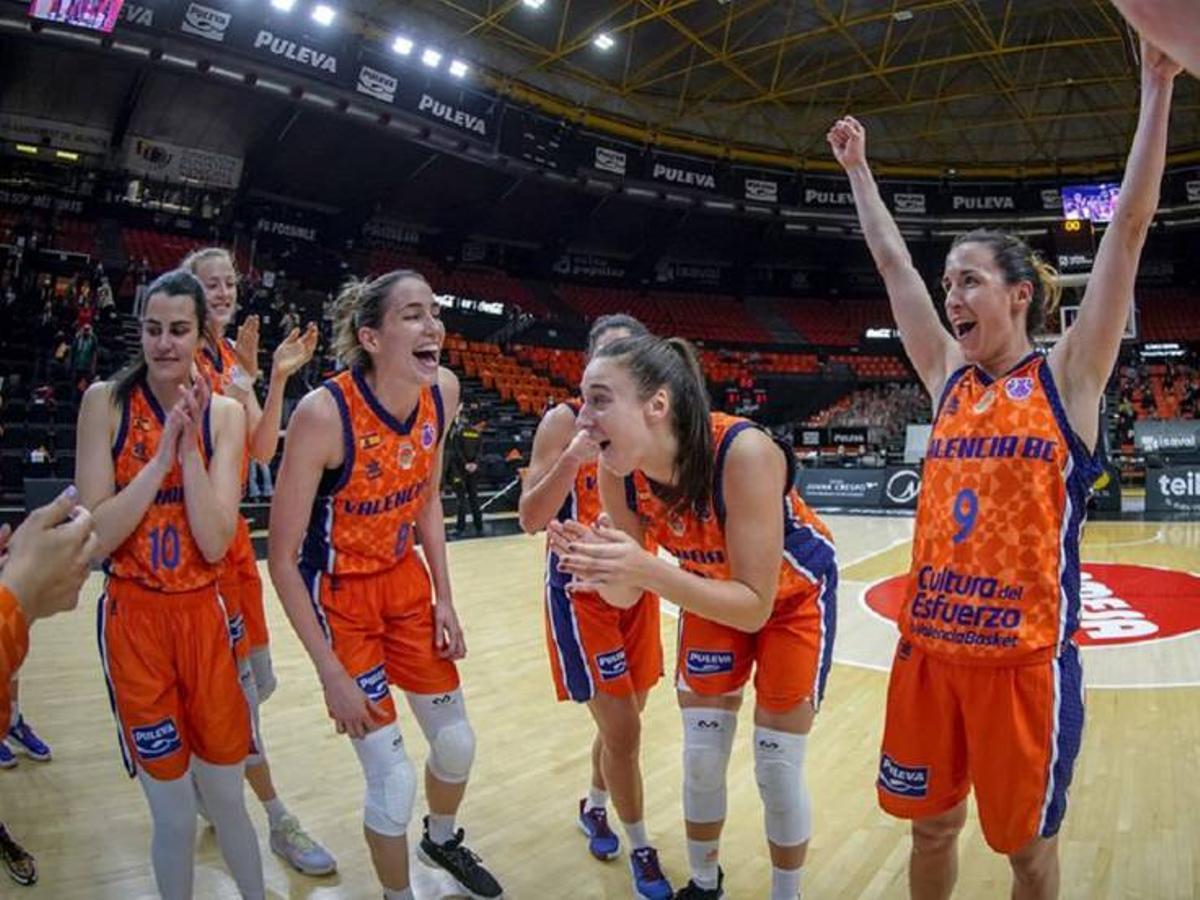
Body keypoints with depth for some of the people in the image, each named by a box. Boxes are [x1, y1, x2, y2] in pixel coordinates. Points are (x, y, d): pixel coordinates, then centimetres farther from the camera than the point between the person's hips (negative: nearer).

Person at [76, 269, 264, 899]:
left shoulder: (223, 413, -1)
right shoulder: (106, 401, -6)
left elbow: (214, 543, -10)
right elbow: (95, 535, -12)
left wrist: (190, 445, -17)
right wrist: (164, 450, -19)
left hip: (202, 615, 2)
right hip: (134, 619, -2)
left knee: (227, 798, 14)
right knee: (175, 816, 8)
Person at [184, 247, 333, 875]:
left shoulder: (235, 357, 8)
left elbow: (262, 451, 1)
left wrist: (277, 377, -8)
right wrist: (235, 389, -27)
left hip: (232, 530, 8)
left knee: (258, 681, 16)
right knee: (242, 686, 1)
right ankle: (279, 823, 16)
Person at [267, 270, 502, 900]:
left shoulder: (442, 390, -11)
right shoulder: (325, 412, -29)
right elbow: (282, 557, -21)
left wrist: (443, 599, 2)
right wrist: (331, 672, -19)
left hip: (405, 580, 5)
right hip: (339, 596, -5)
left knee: (456, 743, 15)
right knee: (392, 779, 0)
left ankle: (441, 840, 48)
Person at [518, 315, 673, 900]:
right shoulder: (566, 419, -12)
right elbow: (531, 519, -17)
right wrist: (572, 457, -31)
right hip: (580, 589, -5)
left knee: (625, 720, 16)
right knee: (622, 730, -3)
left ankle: (594, 808, 44)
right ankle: (641, 848, 20)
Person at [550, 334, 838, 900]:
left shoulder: (743, 451, -40)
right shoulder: (617, 471, -24)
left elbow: (756, 607, -35)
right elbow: (628, 595, -14)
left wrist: (649, 570, -48)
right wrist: (601, 568, -37)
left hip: (794, 595, -4)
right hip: (712, 593, 4)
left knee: (777, 772, 4)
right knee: (701, 761, 12)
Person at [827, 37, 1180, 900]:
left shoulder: (1068, 376, -3)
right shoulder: (951, 379, 7)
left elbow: (1129, 227, -7)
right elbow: (894, 263, 13)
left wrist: (1157, 88, -7)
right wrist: (858, 169, 19)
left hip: (1025, 654, -4)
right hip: (928, 644, 4)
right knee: (930, 827, 17)